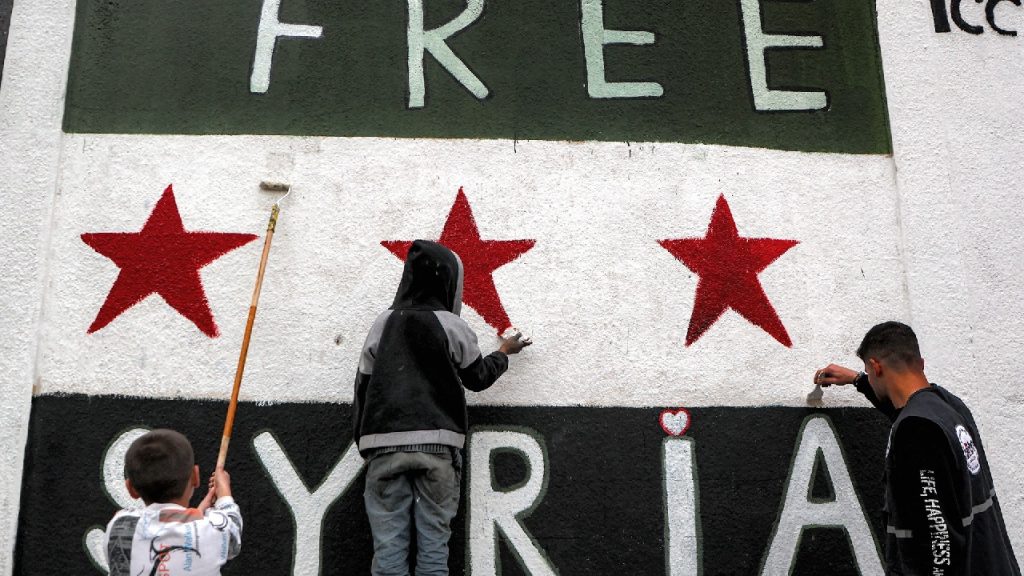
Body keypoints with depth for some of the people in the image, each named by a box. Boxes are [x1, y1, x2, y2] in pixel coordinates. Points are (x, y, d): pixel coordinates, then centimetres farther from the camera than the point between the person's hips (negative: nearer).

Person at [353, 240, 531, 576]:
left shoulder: (383, 324, 8)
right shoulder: (452, 326, 1)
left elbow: (362, 388, 10)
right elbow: (478, 378, 14)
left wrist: (365, 442, 19)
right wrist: (504, 353, 33)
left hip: (385, 444, 2)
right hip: (436, 444, -2)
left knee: (388, 547, 2)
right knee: (434, 542, 3)